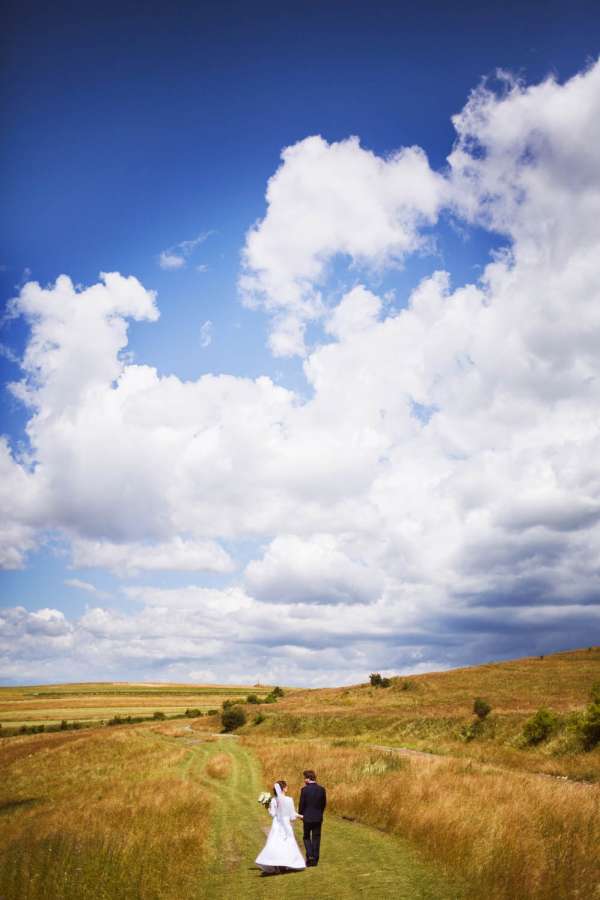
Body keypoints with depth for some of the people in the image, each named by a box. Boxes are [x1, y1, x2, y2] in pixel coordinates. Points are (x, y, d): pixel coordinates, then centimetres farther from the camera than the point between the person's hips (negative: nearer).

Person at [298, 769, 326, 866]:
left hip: (307, 817, -3)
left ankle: (309, 855, -2)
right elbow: (324, 803, 3)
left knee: (307, 837, 15)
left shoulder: (304, 789, -14)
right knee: (316, 838, 12)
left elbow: (301, 804, -9)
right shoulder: (322, 789, -3)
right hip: (318, 818, 3)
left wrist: (301, 814, 8)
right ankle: (315, 860, 14)